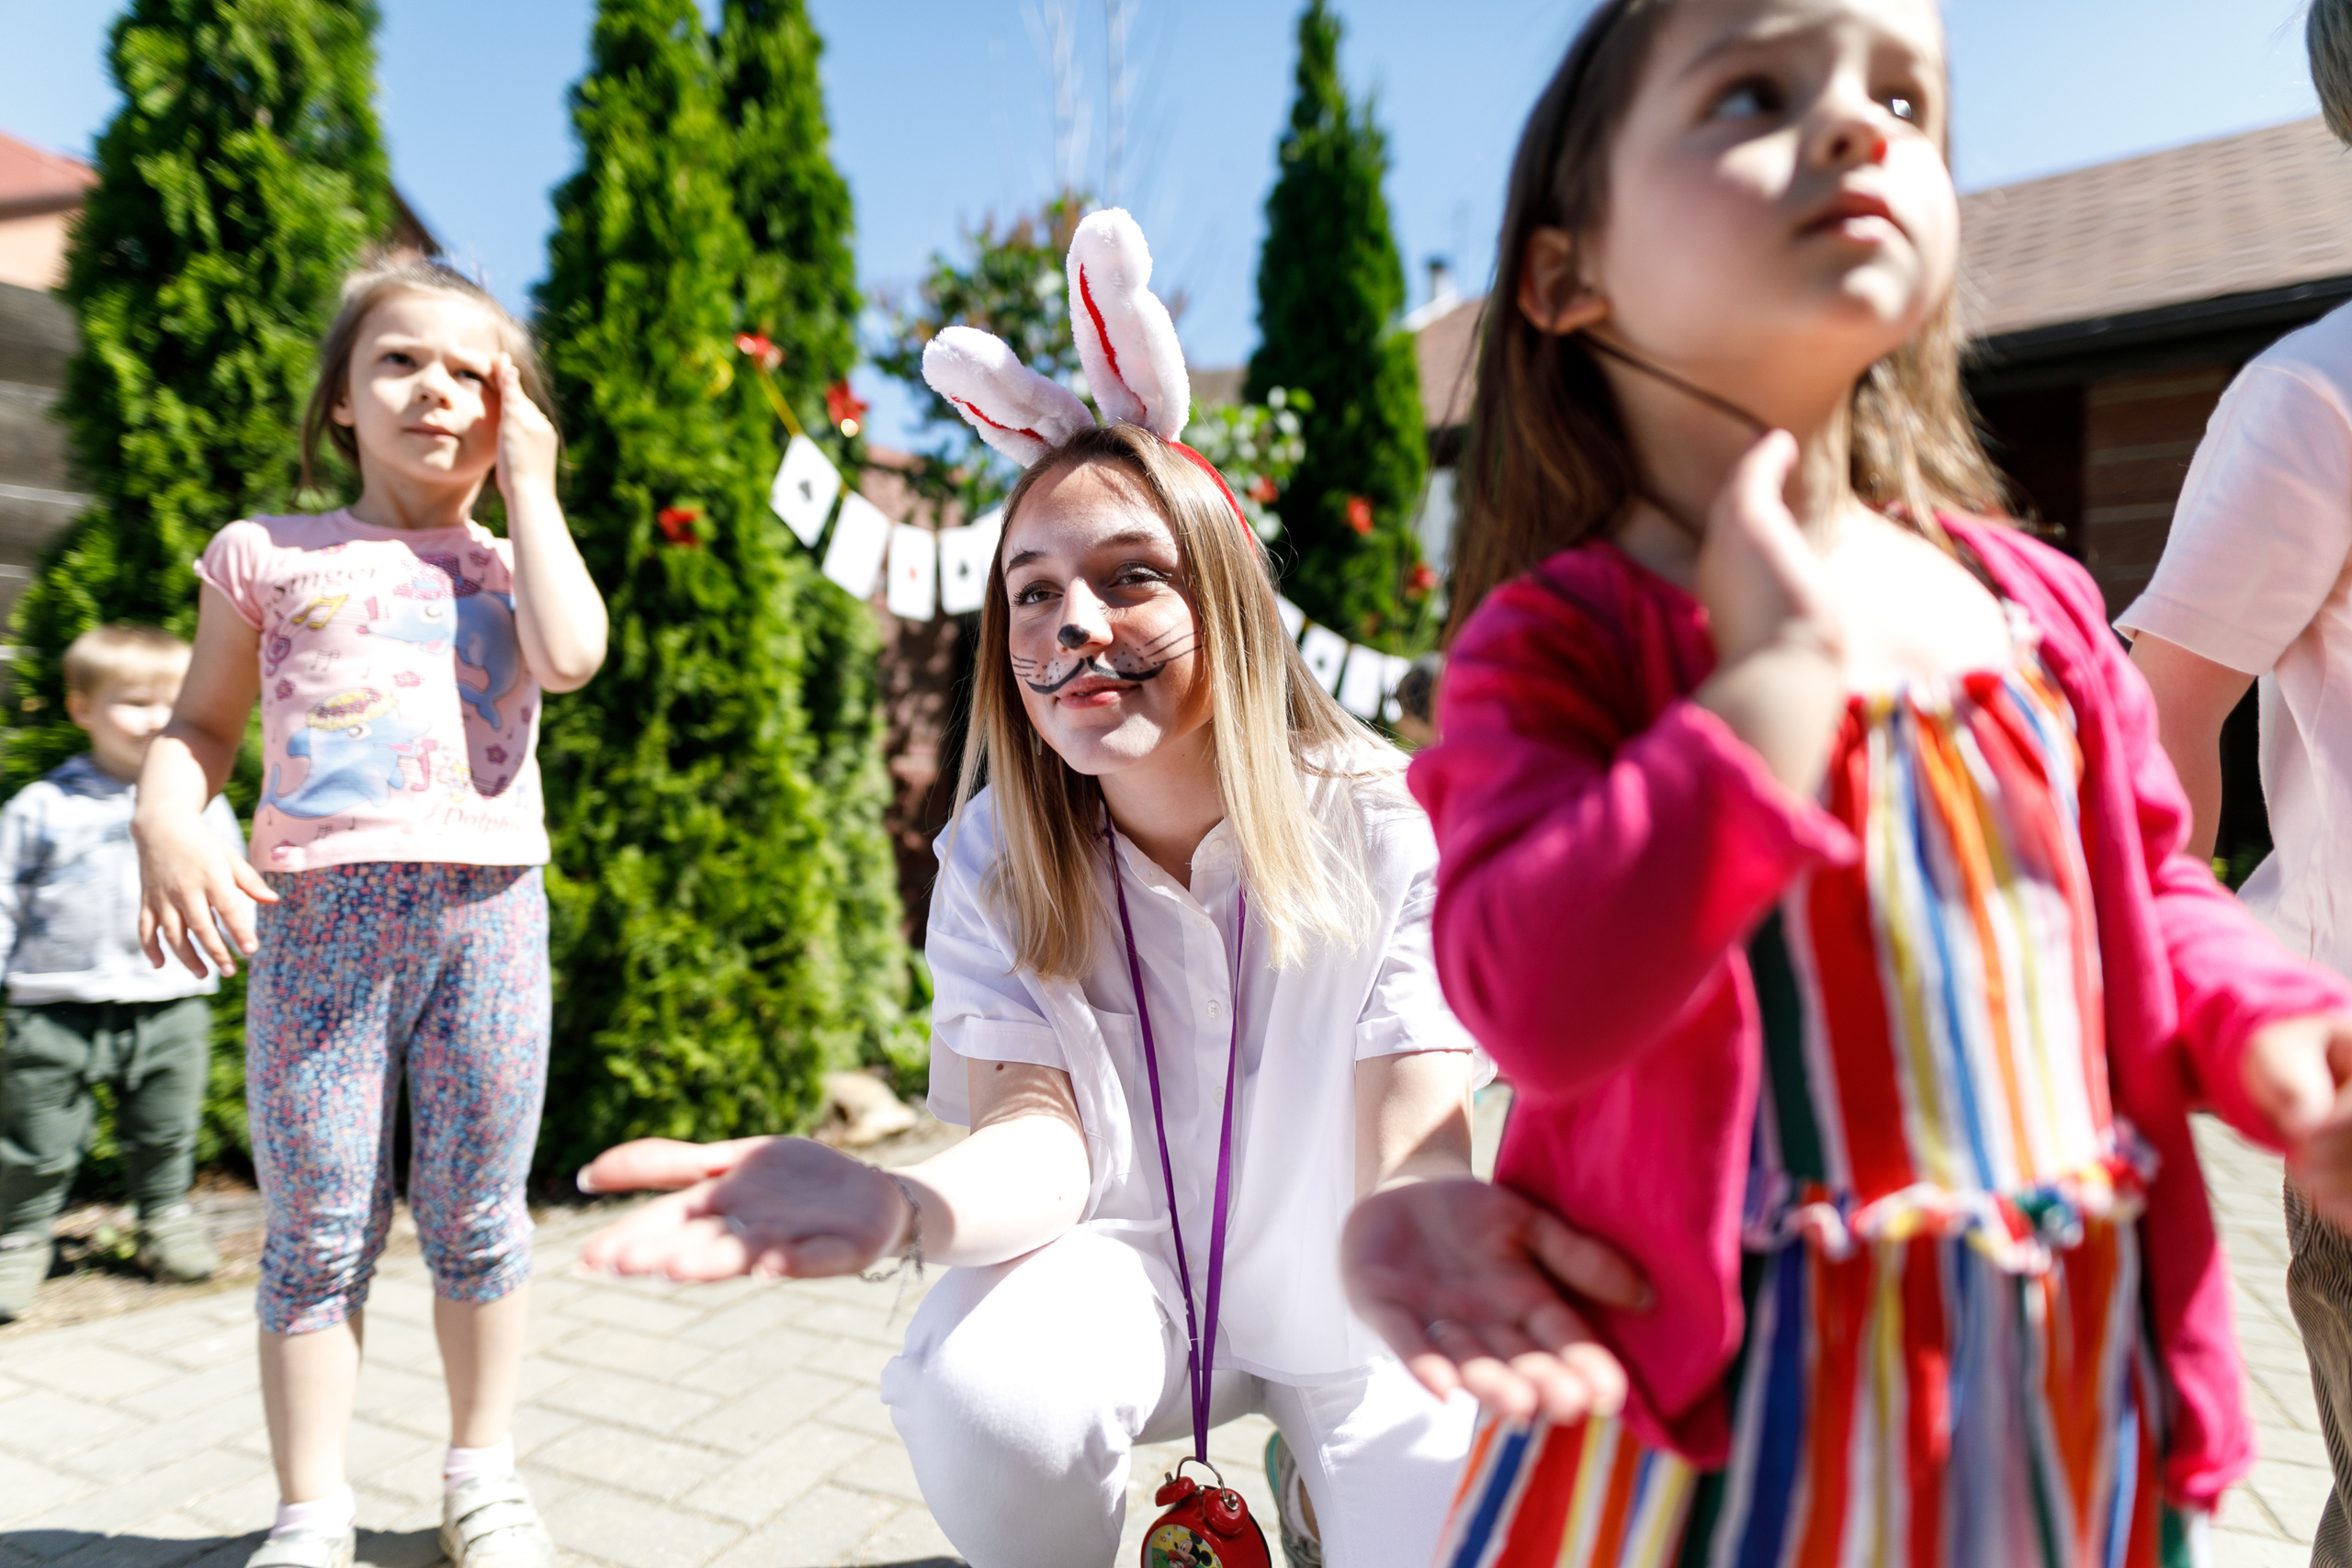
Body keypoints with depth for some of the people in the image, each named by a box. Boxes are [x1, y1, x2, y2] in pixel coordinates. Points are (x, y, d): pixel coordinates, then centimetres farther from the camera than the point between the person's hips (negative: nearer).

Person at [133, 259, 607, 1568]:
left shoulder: (516, 566, 13)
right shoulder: (270, 556, 13)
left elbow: (573, 656, -9)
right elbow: (202, 726, 14)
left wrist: (531, 485, 2)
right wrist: (167, 824, -7)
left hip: (486, 905, 0)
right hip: (315, 911, 0)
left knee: (477, 1214, 8)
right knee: (317, 1230, 4)